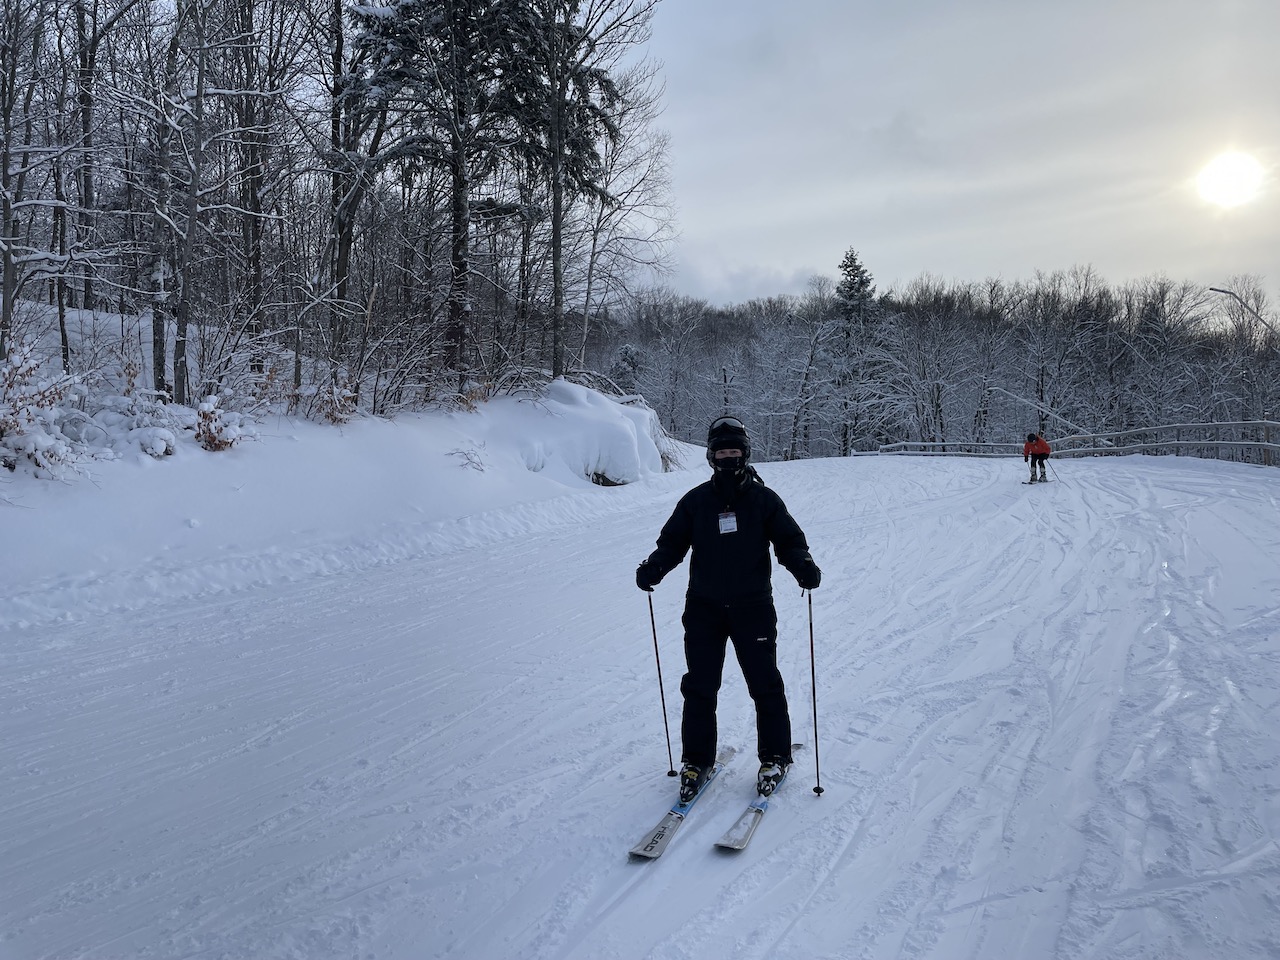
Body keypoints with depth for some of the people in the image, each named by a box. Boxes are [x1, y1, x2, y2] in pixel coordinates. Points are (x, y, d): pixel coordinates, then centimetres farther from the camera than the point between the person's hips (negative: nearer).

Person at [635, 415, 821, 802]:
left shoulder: (764, 499, 0)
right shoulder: (695, 501, 4)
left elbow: (789, 540, 0)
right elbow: (672, 542, 4)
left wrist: (804, 567, -20)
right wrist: (653, 568, -15)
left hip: (752, 606, -1)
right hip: (704, 607, 2)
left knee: (765, 685, 4)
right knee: (699, 687, 5)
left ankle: (775, 757, 22)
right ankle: (696, 760, 20)